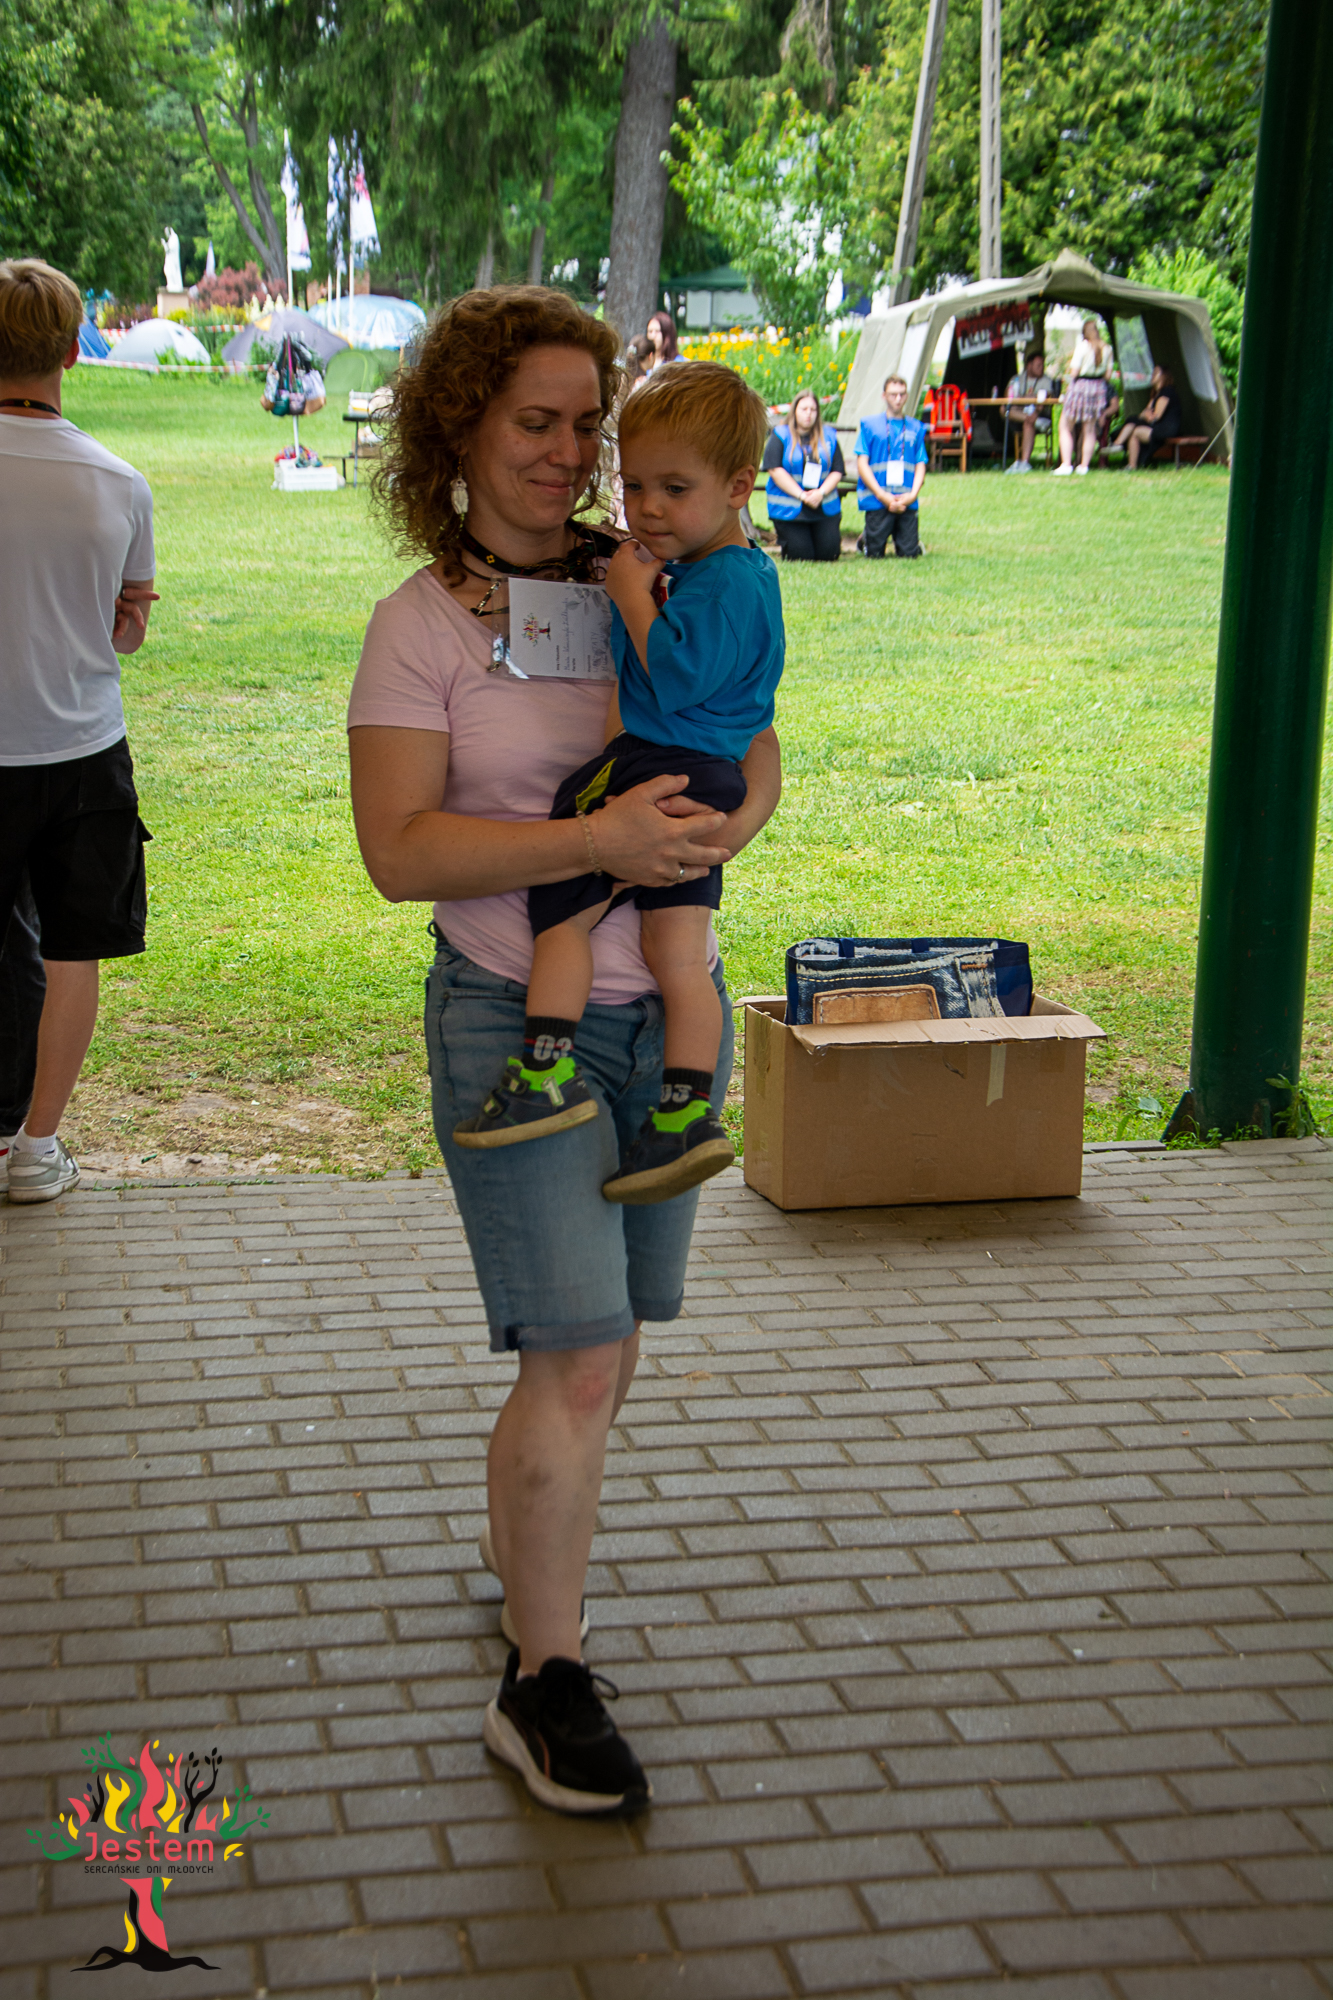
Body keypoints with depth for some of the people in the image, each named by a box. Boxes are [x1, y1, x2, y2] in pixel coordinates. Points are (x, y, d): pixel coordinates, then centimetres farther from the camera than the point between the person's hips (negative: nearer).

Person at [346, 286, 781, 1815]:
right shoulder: (419, 625, -8)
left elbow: (755, 753, 7)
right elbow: (400, 852, -16)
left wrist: (726, 825, -16)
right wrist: (595, 841, -27)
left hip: (668, 1010, 5)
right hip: (515, 1019, -5)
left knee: (610, 1334, 16)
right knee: (575, 1356, -7)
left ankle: (522, 1540, 43)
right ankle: (542, 1682, 9)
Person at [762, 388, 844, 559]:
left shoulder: (829, 436, 7)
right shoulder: (780, 435, -2)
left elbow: (837, 471, 4)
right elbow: (775, 469, -12)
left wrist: (821, 493, -16)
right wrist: (802, 495, -18)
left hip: (825, 507, 3)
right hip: (788, 510, -3)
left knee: (829, 554, -5)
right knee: (801, 556, -8)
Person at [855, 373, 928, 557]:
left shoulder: (916, 428, 13)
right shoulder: (870, 425, 5)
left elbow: (921, 465, 10)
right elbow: (862, 464, -1)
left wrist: (912, 494, -9)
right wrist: (883, 496, -10)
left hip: (906, 502, 2)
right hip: (877, 501, -2)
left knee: (909, 553, -6)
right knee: (875, 554, -3)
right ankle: (866, 539, 29)